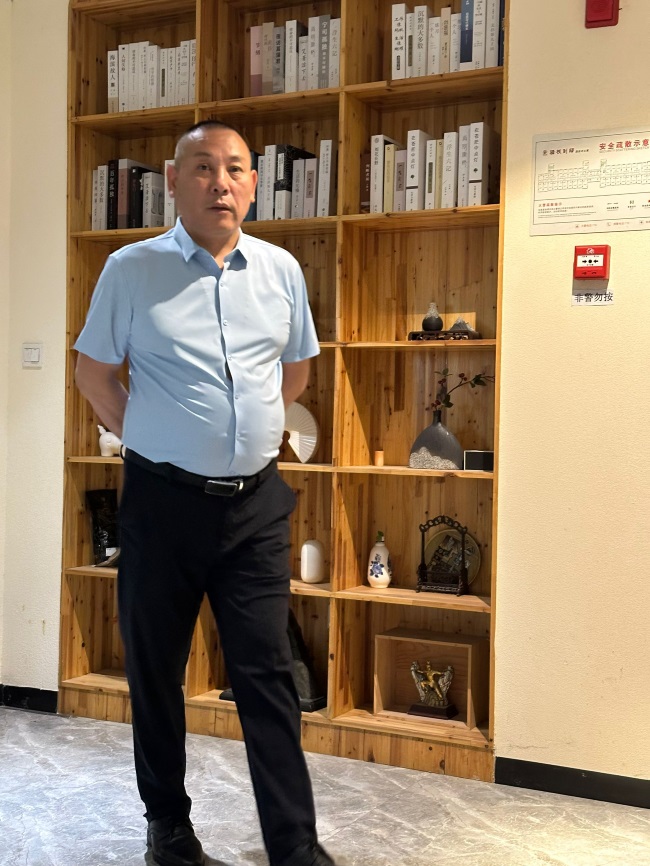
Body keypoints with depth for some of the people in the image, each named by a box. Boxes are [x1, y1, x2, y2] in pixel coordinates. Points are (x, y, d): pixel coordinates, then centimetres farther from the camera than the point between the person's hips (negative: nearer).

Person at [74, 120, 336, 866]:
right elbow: (94, 372, 4)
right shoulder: (131, 269, -4)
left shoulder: (281, 270, 5)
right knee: (154, 669, 10)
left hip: (256, 501, 2)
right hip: (162, 499, -1)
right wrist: (150, 441, 3)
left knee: (267, 672, 4)